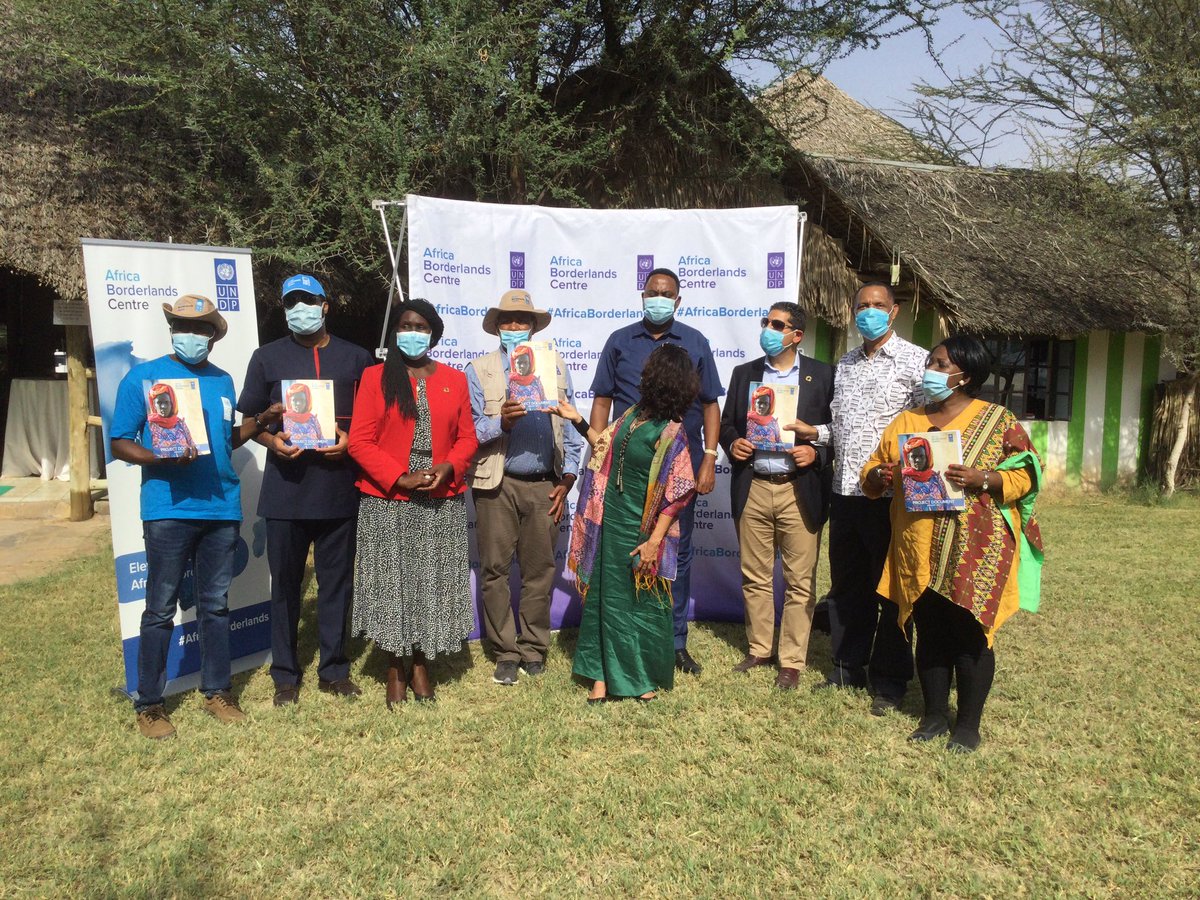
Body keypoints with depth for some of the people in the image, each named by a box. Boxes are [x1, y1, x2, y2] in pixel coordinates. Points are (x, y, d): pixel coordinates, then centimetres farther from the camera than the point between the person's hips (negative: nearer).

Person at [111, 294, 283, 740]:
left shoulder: (222, 381, 12)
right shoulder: (144, 376, -1)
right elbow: (119, 442, -3)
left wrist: (259, 422, 4)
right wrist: (162, 460, -21)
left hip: (222, 508, 4)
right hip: (168, 511, -4)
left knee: (216, 604, 12)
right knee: (161, 609, 2)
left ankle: (217, 691, 25)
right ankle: (149, 704, 16)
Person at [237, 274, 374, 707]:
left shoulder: (356, 358, 9)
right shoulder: (268, 357, 9)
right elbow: (250, 418, 9)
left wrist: (350, 441, -10)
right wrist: (272, 440, -11)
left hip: (339, 488, 0)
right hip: (286, 488, 0)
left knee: (336, 582, 8)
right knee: (285, 584, 7)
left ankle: (334, 669, 21)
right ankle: (286, 674, 20)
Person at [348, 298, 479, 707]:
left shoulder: (454, 379, 9)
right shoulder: (376, 377, 1)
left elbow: (467, 438, 9)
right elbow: (360, 441, -5)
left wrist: (447, 467, -11)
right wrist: (400, 478, -15)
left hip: (441, 503, 2)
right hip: (387, 503, -2)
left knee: (433, 581, 6)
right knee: (391, 582, 4)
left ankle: (420, 662, 22)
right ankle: (395, 668, 19)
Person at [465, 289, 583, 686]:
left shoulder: (556, 366, 11)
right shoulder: (478, 370, 6)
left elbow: (570, 427, 10)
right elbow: (469, 431, -2)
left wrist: (567, 480, 4)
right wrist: (501, 421, -21)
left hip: (544, 485, 1)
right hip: (496, 485, -1)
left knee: (540, 569, 6)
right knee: (495, 570, 3)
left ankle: (534, 647, 20)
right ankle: (505, 651, 15)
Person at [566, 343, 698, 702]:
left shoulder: (670, 431, -17)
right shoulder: (634, 413, 4)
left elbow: (675, 494, -17)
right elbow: (607, 449, 16)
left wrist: (654, 540, -18)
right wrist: (579, 421, 12)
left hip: (639, 530, -7)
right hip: (609, 521, 7)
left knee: (642, 602, 8)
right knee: (605, 596, 11)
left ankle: (647, 677, 27)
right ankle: (604, 676, 23)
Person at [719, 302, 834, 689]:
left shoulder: (822, 375, 1)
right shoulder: (744, 373, 10)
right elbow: (726, 422, 14)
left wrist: (817, 453, -14)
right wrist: (732, 443, -6)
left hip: (800, 490, -3)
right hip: (752, 488, 3)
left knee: (799, 581, 3)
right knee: (754, 577, 12)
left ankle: (792, 661, 16)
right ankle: (759, 649, 27)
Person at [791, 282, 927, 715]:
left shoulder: (915, 361, -5)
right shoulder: (844, 365, 15)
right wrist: (813, 431, 4)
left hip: (890, 495, -6)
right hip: (845, 492, 6)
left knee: (891, 592, 5)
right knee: (847, 588, 15)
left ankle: (889, 682, 18)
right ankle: (848, 668, 30)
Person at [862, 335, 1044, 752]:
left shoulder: (997, 421, 1)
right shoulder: (906, 421, 14)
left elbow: (1025, 475, -3)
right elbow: (872, 472, 15)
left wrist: (983, 479, -20)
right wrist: (879, 475, -8)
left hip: (974, 550, -4)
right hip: (920, 551, 4)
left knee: (969, 634, 0)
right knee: (929, 633, 10)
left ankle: (968, 724, 15)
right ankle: (934, 716, 23)